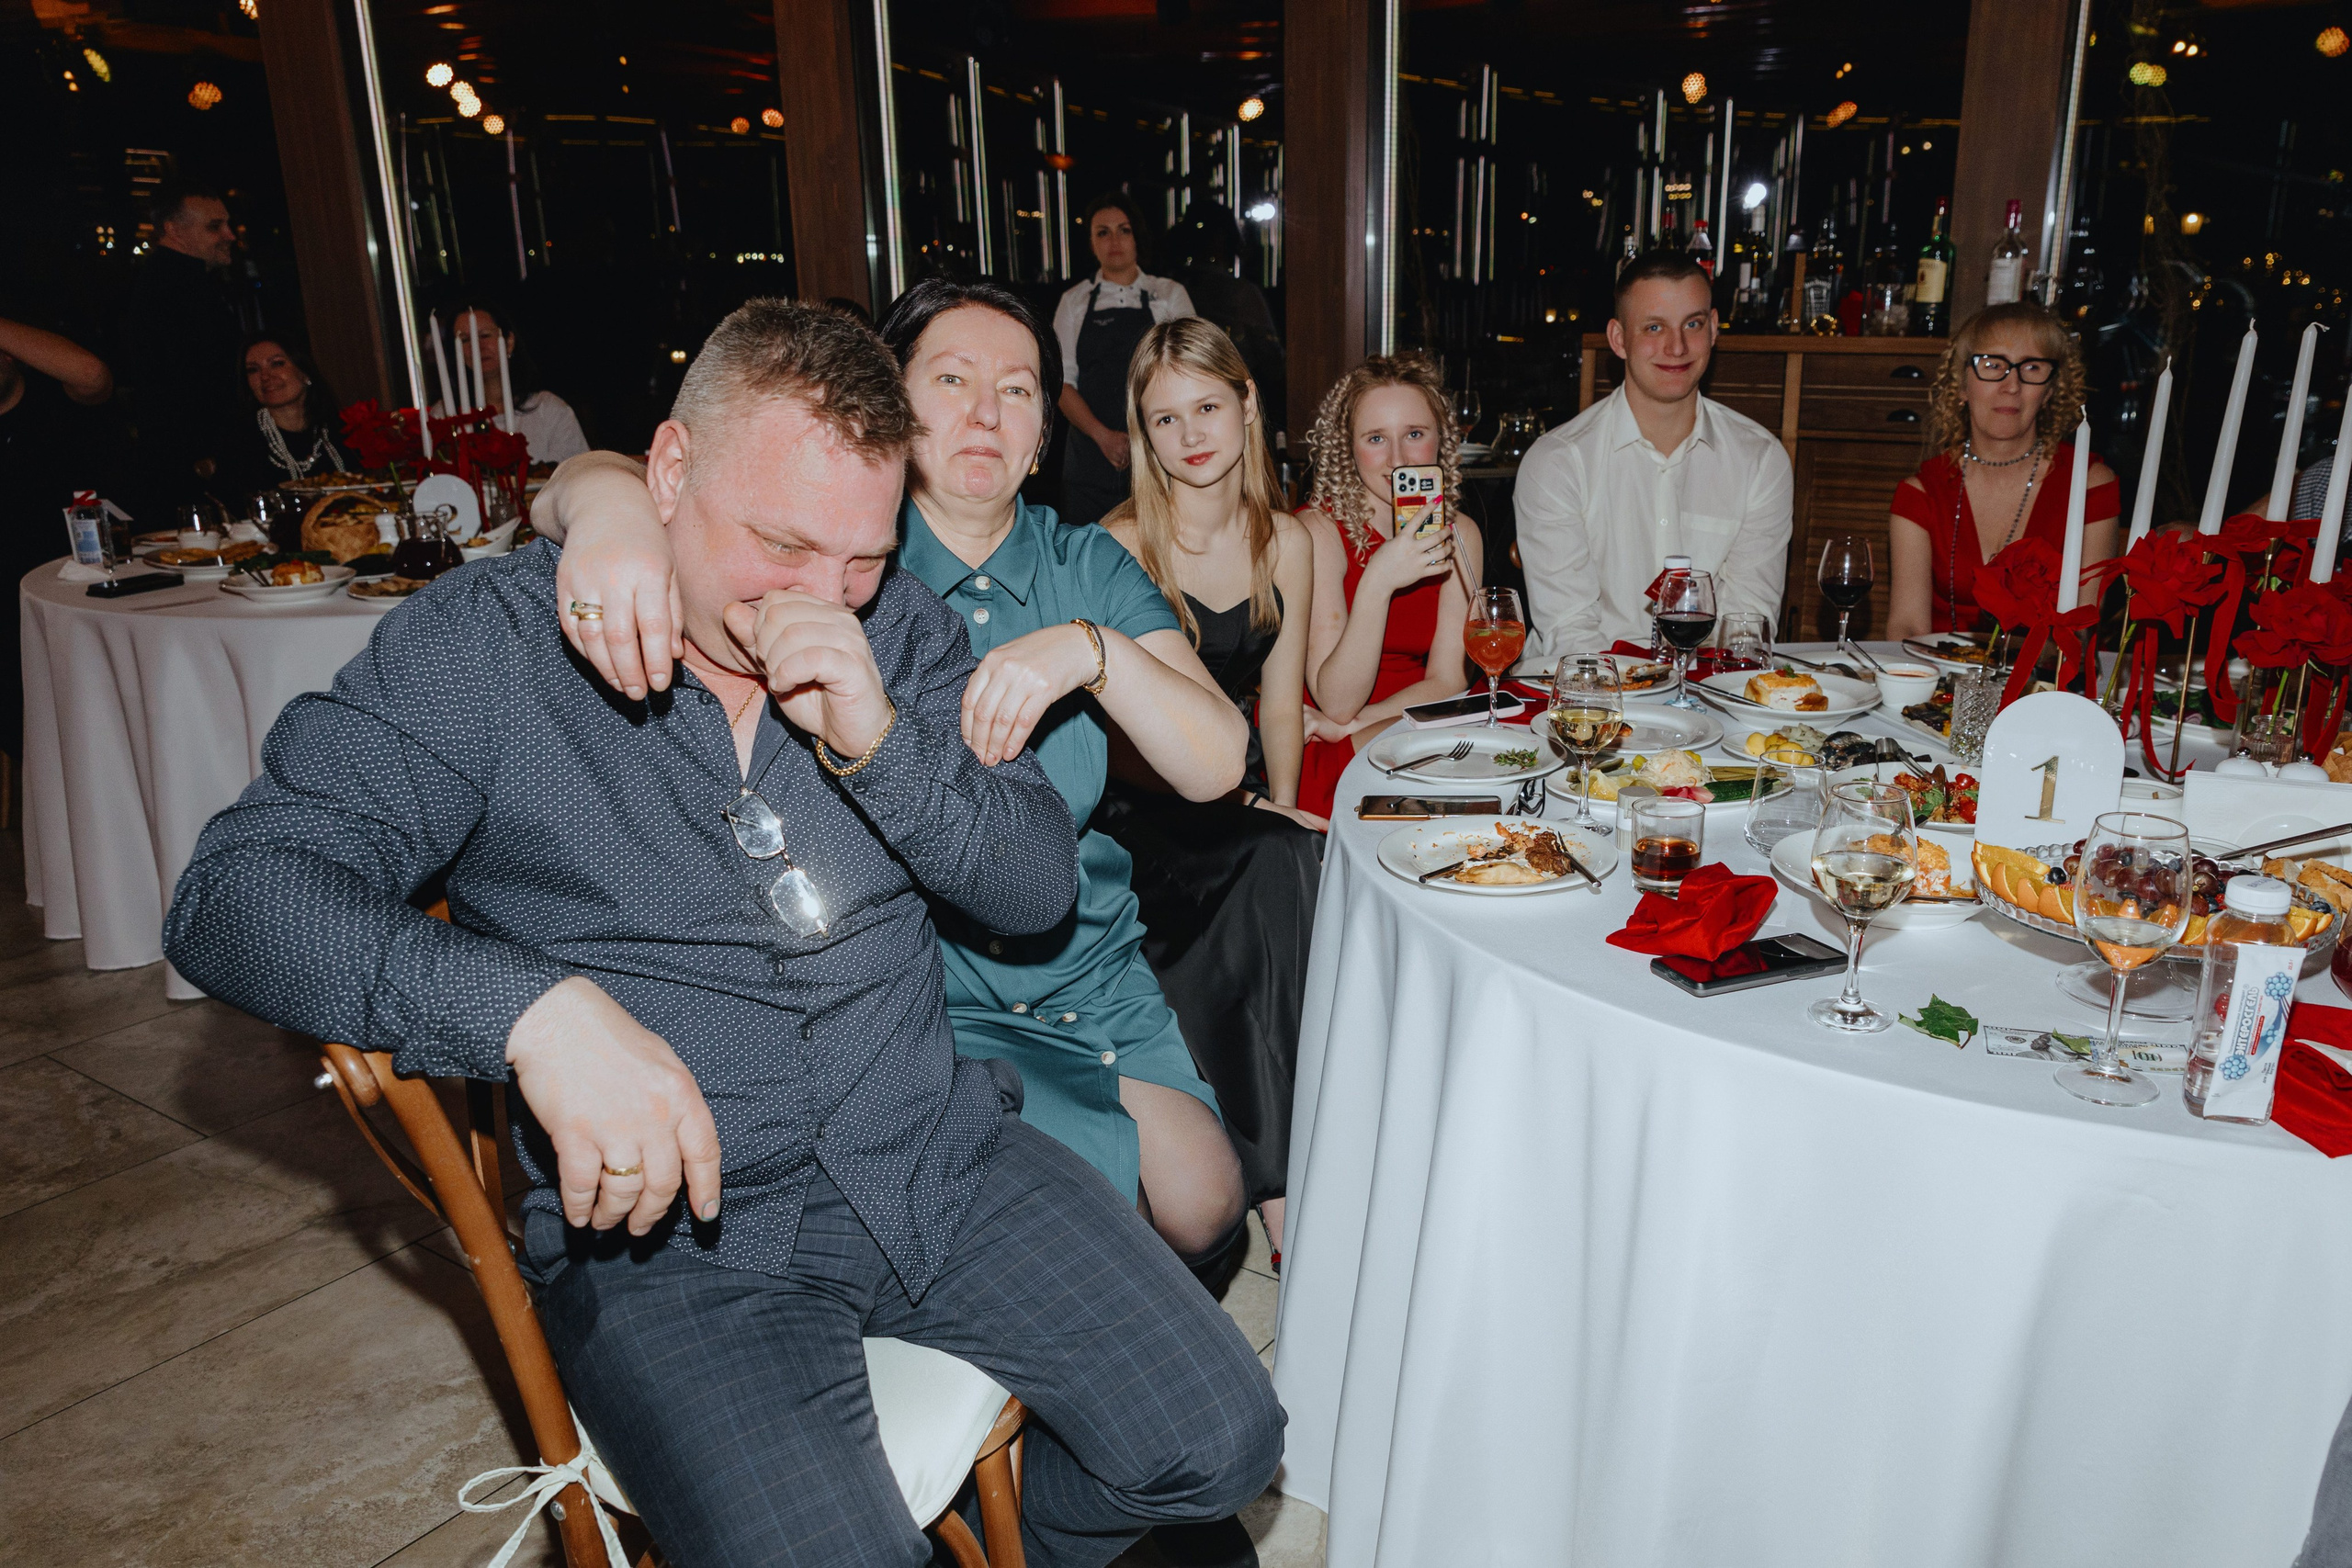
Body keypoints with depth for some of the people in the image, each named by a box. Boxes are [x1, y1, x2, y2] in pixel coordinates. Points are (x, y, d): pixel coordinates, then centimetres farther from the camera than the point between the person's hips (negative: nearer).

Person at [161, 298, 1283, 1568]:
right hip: (669, 1224, -3)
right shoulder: (491, 642, -6)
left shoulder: (898, 630, 5)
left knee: (1219, 1442, -3)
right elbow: (234, 889, -15)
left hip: (937, 1150, 4)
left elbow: (1039, 889, 2)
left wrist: (881, 744, -17)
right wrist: (536, 1008, -32)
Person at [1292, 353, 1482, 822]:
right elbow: (1337, 702, -19)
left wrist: (1354, 724, -14)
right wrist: (1377, 584, -32)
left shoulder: (1459, 534, 2)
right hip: (1322, 752, -5)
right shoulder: (1317, 532, -13)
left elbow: (1447, 682, 0)